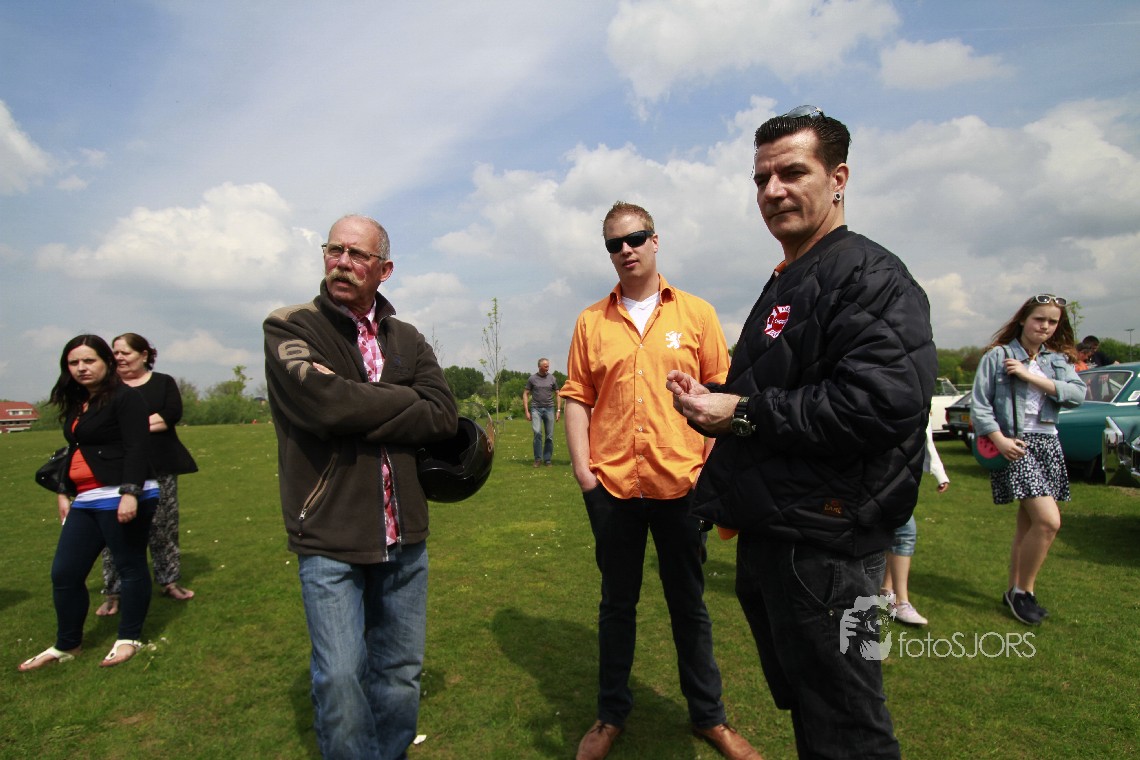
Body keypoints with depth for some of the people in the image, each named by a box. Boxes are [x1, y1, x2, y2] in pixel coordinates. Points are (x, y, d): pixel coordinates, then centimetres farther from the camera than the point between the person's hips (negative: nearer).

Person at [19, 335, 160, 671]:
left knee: (130, 567, 3)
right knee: (64, 573, 10)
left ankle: (129, 639, 17)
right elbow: (75, 451, 24)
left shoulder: (125, 397, -9)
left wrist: (130, 492, -24)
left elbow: (135, 449, -17)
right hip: (86, 501, 9)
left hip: (122, 498, -9)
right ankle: (66, 645, 26)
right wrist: (64, 492, 22)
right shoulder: (76, 404, 16)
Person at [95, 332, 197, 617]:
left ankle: (169, 581, 19)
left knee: (163, 528, 7)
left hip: (159, 467, 0)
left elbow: (173, 413, -9)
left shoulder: (163, 382, 7)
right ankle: (113, 592, 9)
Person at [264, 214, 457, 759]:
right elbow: (323, 402, -20)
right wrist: (405, 401, -8)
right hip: (329, 536, -3)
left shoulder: (408, 340, 9)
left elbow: (444, 417, -6)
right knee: (340, 680, -2)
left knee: (400, 674, 15)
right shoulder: (289, 327, -1)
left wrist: (353, 411, -13)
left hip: (404, 536, 4)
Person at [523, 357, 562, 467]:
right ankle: (537, 458, -6)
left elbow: (557, 395, 14)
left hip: (549, 408, 2)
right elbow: (525, 394, 6)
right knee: (537, 432, -17)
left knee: (549, 436, 2)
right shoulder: (532, 379, 4)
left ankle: (547, 459, 13)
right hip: (536, 409, -2)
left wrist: (558, 410, 6)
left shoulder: (552, 378, 8)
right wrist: (527, 411, -1)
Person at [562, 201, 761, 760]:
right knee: (617, 602, 14)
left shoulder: (696, 313, 3)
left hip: (681, 483, -1)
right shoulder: (591, 322, 5)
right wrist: (581, 466, -3)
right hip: (611, 485, 1)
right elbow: (577, 397, 5)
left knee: (688, 603, 13)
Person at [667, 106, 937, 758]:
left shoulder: (870, 276, -13)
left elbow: (882, 403, -28)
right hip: (768, 535, 10)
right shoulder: (782, 287, 17)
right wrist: (712, 398, 5)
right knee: (800, 703, 24)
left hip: (824, 543, -9)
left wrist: (743, 412, -20)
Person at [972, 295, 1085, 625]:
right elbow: (979, 404, -7)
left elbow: (1077, 394, -5)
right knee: (1048, 521, -16)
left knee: (1028, 523, 12)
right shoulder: (998, 356, -2)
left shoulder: (1059, 360, 13)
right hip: (1015, 444, -6)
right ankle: (1022, 590, 3)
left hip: (1048, 444, 6)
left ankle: (1015, 591, 24)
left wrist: (1030, 376, -12)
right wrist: (999, 439, -17)